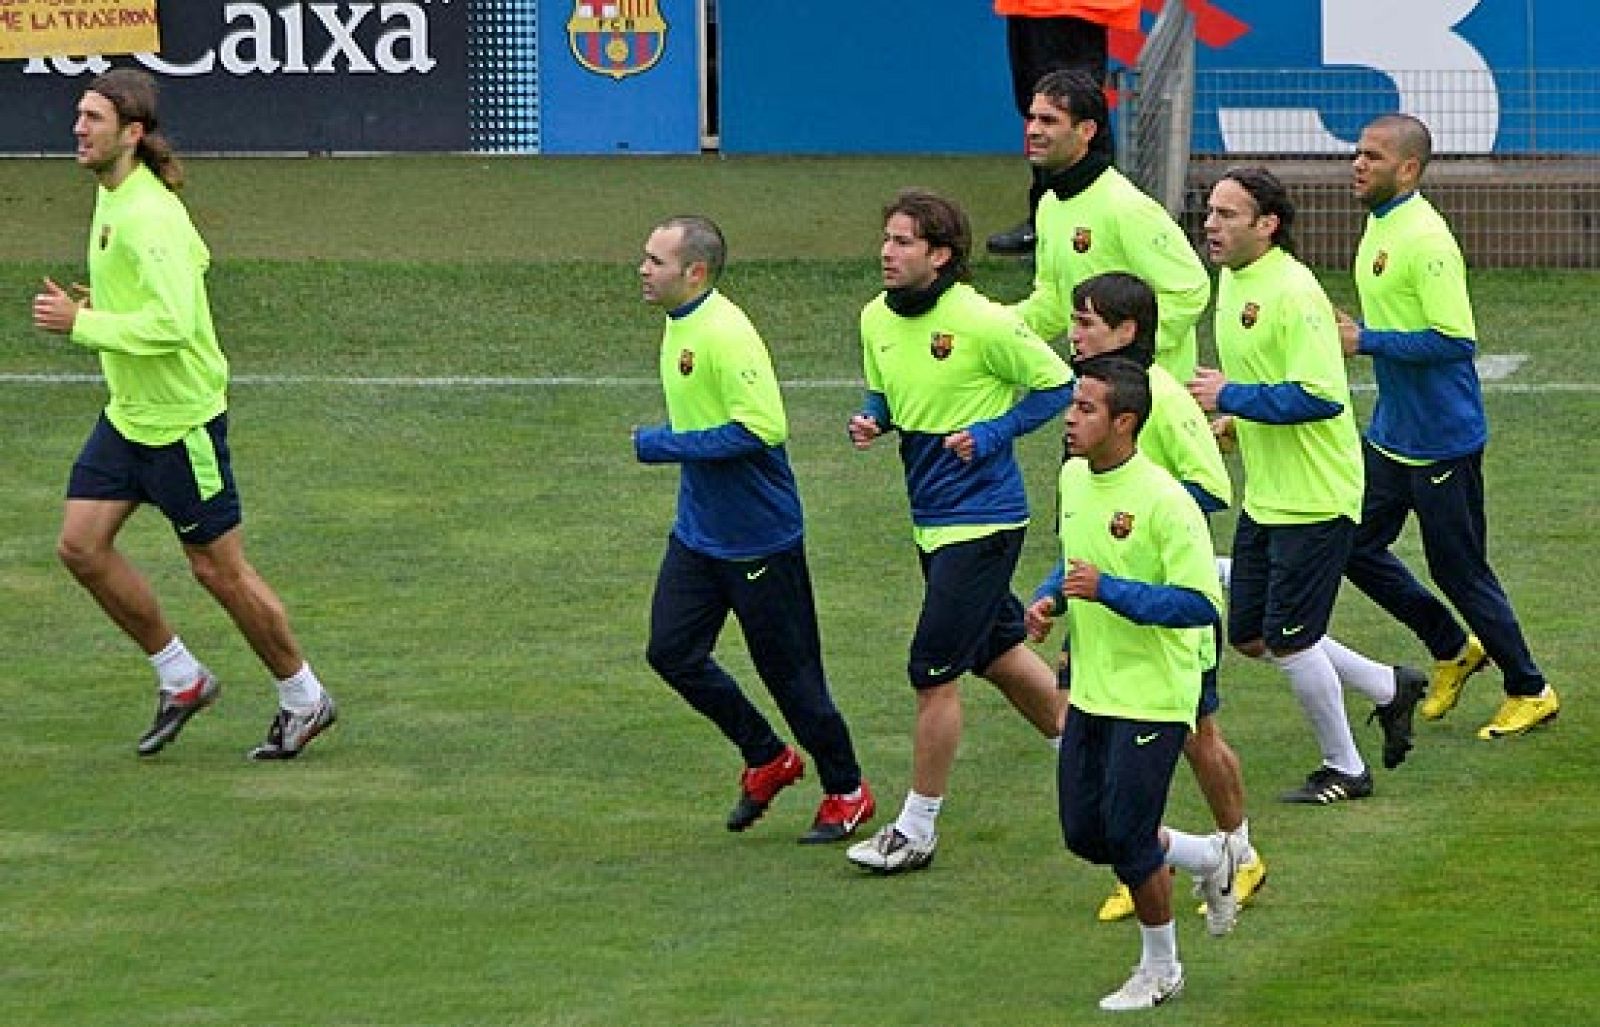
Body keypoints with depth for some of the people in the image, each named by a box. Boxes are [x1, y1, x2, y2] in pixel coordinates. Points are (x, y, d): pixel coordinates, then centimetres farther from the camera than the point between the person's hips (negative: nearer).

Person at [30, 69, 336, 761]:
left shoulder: (148, 216, -24)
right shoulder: (111, 196, 6)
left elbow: (171, 325, -32)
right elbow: (195, 258, 23)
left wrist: (81, 323, -26)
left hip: (181, 418, -9)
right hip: (127, 414, 9)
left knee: (219, 569, 1)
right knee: (81, 545, 2)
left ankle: (303, 698, 19)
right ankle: (181, 678, 16)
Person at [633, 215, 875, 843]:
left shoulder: (725, 333, -23)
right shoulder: (679, 324, 7)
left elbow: (762, 427, -28)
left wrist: (666, 446, -23)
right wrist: (666, 442, 6)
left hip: (758, 536, -9)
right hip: (698, 530, 9)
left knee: (787, 668, 2)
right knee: (671, 650, 5)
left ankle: (847, 792, 19)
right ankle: (767, 760, 23)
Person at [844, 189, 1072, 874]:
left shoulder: (983, 323, -19)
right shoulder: (876, 320, 2)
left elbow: (1058, 385, -10)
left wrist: (992, 434, -18)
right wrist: (871, 421, -3)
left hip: (981, 520, -8)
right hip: (931, 518, 8)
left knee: (933, 671, -6)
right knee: (996, 651, 21)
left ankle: (917, 829, 4)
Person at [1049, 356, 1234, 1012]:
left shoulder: (1164, 501, -21)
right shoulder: (1074, 478, 4)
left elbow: (1200, 604, -23)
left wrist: (1108, 590, -29)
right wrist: (1053, 598, 3)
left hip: (1152, 695, -8)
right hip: (1091, 691, 8)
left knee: (1127, 839, -3)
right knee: (1084, 833, 10)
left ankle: (1160, 970, 19)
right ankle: (1210, 859, 35)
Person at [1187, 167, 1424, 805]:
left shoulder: (1293, 292, -22)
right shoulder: (1231, 278, 8)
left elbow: (1322, 395, -28)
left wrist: (1232, 398, -23)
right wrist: (1236, 420, 8)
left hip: (1313, 498, -10)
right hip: (1264, 495, 10)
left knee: (1288, 640, -2)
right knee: (1249, 637, 13)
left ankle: (1344, 771, 17)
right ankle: (1389, 689, 29)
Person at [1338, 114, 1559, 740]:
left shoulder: (1426, 240, -22)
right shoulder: (1378, 224, 8)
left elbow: (1455, 340, -27)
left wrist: (1368, 341, -23)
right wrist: (1354, 331, 10)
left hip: (1442, 440, -9)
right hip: (1391, 433, 9)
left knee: (1458, 570, 1)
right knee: (1356, 548, 11)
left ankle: (1529, 692, 18)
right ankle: (1454, 650, 28)